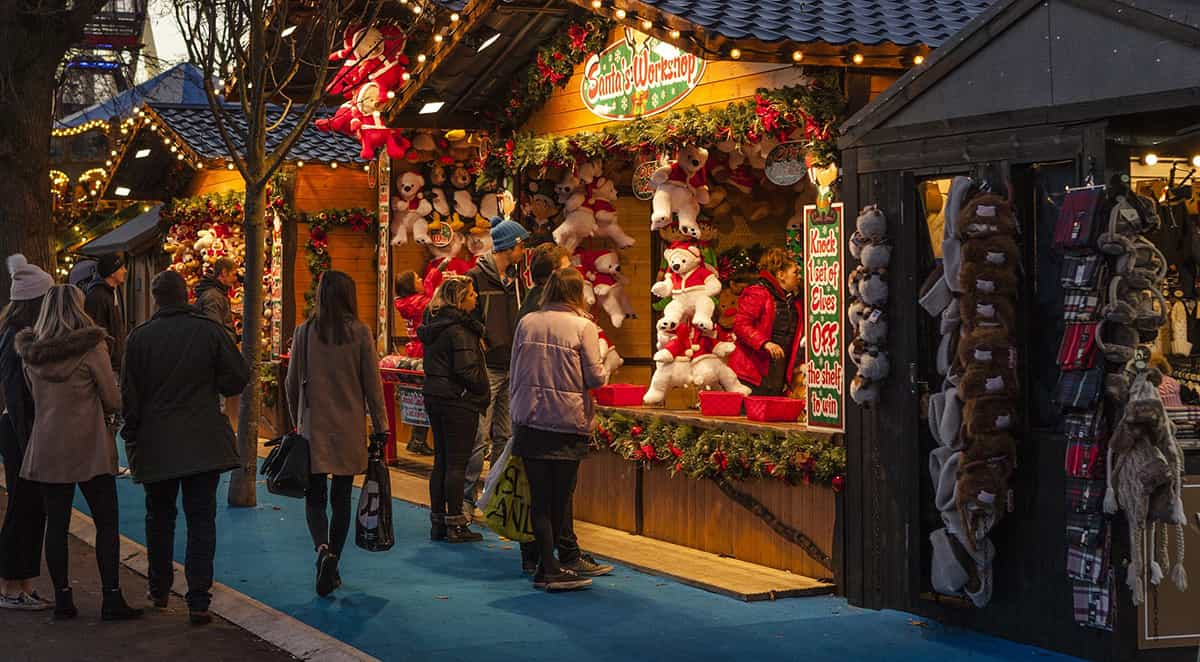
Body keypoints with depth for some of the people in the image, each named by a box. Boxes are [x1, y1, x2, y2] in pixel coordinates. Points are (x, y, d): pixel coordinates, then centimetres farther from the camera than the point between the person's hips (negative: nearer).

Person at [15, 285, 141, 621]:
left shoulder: (31, 353, 4)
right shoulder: (91, 348, -11)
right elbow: (113, 402, -7)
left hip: (46, 450, 4)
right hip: (90, 448, -4)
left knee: (56, 524, 8)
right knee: (106, 523, 3)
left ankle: (62, 598, 12)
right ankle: (111, 599, 2)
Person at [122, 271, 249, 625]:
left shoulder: (139, 337, -5)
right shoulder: (211, 330, -6)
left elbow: (129, 394, -1)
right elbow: (238, 377, -4)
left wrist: (131, 437, 11)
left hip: (156, 445, 1)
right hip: (204, 443, -1)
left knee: (159, 518, 18)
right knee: (201, 519, 2)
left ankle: (159, 590, 29)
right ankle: (198, 601, -4)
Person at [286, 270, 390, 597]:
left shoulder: (305, 332, -2)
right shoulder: (360, 333, -6)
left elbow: (293, 383, 4)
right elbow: (372, 383, -3)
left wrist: (298, 420, 17)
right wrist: (380, 426, 4)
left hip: (314, 426, 0)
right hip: (349, 429, 0)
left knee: (315, 496, 7)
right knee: (341, 498, 10)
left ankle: (322, 549, -19)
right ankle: (333, 566, 14)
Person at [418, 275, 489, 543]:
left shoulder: (433, 325, 11)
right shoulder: (460, 329, -16)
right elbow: (467, 370, -20)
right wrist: (482, 392, -6)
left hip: (435, 398, 8)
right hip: (459, 401, -8)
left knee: (441, 461, 13)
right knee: (457, 464, -3)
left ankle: (437, 523, 17)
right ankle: (455, 525, 1)